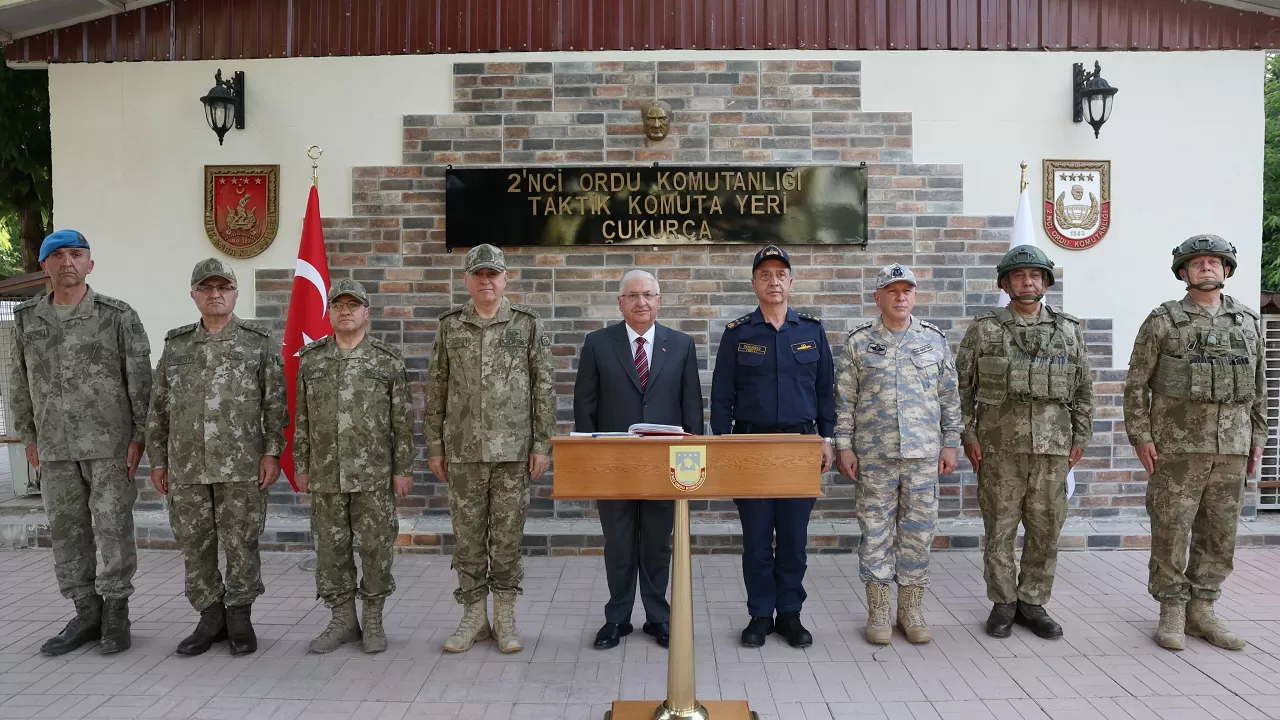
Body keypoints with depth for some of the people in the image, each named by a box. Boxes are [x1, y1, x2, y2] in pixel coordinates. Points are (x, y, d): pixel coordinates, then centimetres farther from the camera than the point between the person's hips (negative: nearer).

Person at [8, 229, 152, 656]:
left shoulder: (118, 316, -2)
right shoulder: (27, 320, 10)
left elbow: (139, 381, -4)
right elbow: (21, 384, 15)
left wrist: (139, 436, -8)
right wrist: (28, 437, 12)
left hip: (110, 444, -4)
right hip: (55, 448, 4)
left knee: (113, 528, -1)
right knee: (67, 532, 8)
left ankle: (115, 615, 11)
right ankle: (86, 615, 20)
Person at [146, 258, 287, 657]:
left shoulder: (260, 343, 2)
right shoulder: (176, 345, 11)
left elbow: (275, 404, -1)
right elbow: (158, 409, 13)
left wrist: (272, 452, -8)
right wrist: (158, 461, 9)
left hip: (242, 467, -3)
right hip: (186, 468, 3)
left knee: (241, 545, 3)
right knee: (194, 546, 8)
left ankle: (239, 619, 17)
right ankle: (210, 619, 22)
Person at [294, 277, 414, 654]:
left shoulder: (388, 360, -2)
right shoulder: (311, 359, 6)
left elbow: (402, 420, -2)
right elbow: (302, 419, 10)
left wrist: (404, 469, -6)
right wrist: (300, 466, 7)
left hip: (374, 475, -2)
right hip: (326, 477, 3)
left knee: (376, 547, 3)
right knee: (331, 548, 8)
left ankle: (373, 622, 17)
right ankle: (342, 622, 21)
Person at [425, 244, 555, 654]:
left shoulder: (528, 325, 0)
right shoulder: (450, 327, 5)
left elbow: (545, 388, -1)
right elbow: (436, 390, 7)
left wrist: (542, 445, -6)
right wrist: (434, 446, 4)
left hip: (514, 450, -1)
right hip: (463, 451, 2)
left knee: (508, 535, 6)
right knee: (468, 535, 8)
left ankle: (505, 618, 18)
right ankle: (474, 616, 21)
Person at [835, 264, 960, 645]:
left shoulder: (934, 339, 6)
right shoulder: (859, 341, 1)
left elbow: (949, 396, 9)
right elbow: (844, 399, 2)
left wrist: (950, 443, 4)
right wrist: (844, 447, -2)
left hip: (923, 453, 2)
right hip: (874, 454, -1)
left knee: (918, 529, 6)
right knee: (876, 529, 4)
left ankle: (912, 609, 19)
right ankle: (878, 611, 15)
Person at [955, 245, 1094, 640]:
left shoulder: (1069, 331, 8)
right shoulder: (983, 330, 2)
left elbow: (1083, 390, 11)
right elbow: (962, 386, 2)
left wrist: (1080, 438, 6)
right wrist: (968, 435, -4)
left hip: (1053, 447, 2)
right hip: (999, 446, -2)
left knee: (1046, 529, 7)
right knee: (1000, 528, 4)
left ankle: (1033, 603, 20)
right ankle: (1003, 603, 17)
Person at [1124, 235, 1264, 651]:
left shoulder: (1248, 323, 10)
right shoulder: (1162, 321, -2)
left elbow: (1258, 387, 15)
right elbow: (1137, 383, -3)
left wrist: (1257, 438, 10)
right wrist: (1140, 436, -9)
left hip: (1231, 447, 4)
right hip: (1177, 444, -4)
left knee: (1219, 534, 8)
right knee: (1171, 530, 0)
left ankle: (1201, 611, 19)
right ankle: (1172, 612, 11)